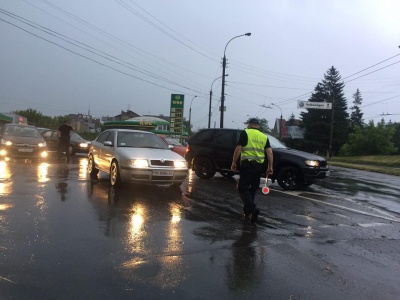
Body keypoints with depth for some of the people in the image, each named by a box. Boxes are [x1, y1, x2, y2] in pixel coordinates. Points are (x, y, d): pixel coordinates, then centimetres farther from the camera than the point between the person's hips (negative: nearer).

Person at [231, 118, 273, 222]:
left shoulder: (245, 133, 1)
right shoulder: (264, 137, 16)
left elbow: (238, 148, -7)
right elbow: (269, 152, 6)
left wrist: (234, 162, -1)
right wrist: (270, 167, 7)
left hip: (247, 164, -5)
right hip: (259, 166, 5)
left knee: (243, 188, -2)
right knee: (252, 189, 16)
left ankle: (253, 209, -19)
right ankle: (247, 212, 20)